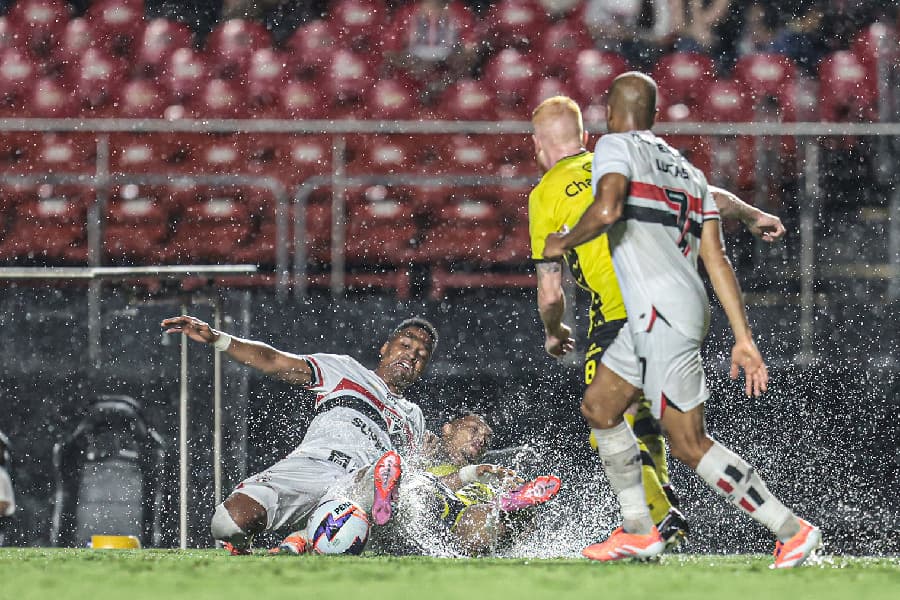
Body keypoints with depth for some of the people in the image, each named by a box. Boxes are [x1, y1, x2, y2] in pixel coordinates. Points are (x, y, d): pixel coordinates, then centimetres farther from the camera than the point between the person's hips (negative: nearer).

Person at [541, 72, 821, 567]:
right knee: (598, 408, 21)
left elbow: (607, 209, -23)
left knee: (690, 446, -7)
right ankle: (639, 532, 23)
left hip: (663, 316, -9)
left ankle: (791, 530, -8)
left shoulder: (616, 146, -1)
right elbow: (716, 259, 14)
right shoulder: (687, 170, 21)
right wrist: (743, 339, 10)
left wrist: (563, 243, -3)